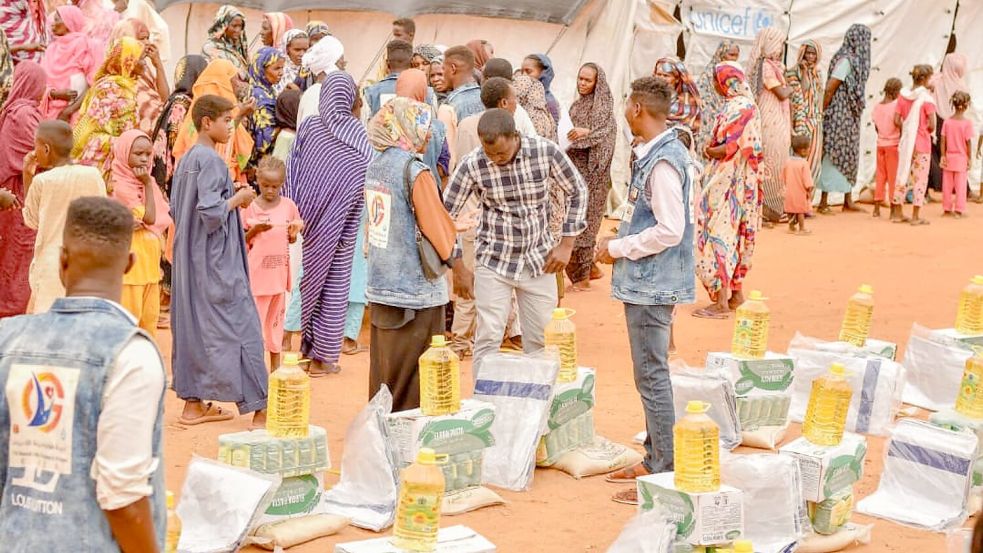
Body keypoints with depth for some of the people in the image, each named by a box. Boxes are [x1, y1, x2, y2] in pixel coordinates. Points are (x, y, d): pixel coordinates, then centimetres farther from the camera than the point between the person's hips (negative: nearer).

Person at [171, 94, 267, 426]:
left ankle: (193, 403, 19)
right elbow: (211, 212, -26)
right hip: (215, 260, -9)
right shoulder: (210, 160, -17)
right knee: (241, 326, -5)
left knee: (193, 324, 13)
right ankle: (259, 410, -4)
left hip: (189, 258, 9)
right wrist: (238, 198, -9)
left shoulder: (185, 159, 11)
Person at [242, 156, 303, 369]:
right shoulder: (249, 207, -5)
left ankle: (276, 364, 23)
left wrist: (293, 234, -11)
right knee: (254, 317, -2)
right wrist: (255, 230, -19)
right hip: (256, 272, -3)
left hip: (279, 270, 3)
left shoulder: (289, 206, 3)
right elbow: (241, 240, -1)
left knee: (276, 317, 13)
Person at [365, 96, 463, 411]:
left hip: (380, 286, 8)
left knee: (383, 368, 15)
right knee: (414, 376, 2)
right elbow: (436, 224, -14)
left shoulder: (374, 168, 6)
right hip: (416, 289, -8)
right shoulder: (416, 172, -17)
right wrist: (458, 268, 2)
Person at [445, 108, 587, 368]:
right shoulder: (472, 165, -16)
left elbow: (577, 191, 2)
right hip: (494, 262, -1)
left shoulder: (545, 151, -14)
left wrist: (567, 244, -1)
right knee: (488, 340, -2)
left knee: (541, 341, 8)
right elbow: (446, 213, -6)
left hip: (539, 261, 2)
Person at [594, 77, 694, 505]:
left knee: (652, 377, -4)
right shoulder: (652, 153, 11)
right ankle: (655, 458, 28)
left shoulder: (663, 161, -19)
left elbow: (669, 230, -23)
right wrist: (621, 241, 9)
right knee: (650, 374, 17)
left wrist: (618, 248, -15)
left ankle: (665, 473, 2)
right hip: (646, 281, 10)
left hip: (653, 284, -10)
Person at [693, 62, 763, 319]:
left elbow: (730, 149, -24)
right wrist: (713, 148, 0)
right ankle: (736, 293, 23)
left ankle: (721, 303, -5)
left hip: (727, 182, -10)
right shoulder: (746, 105, 13)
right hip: (738, 181, 10)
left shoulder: (737, 108, -18)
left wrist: (708, 151, -5)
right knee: (734, 235, 15)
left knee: (719, 234, -6)